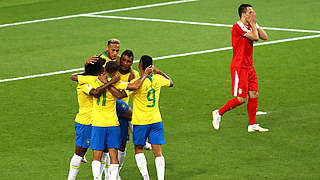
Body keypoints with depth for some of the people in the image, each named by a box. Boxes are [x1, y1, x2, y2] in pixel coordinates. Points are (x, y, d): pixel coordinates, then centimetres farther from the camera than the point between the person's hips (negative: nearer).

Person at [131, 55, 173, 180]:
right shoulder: (157, 79, -1)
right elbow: (171, 83, 20)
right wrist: (159, 72, 28)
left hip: (140, 122, -4)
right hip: (156, 120, 4)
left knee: (138, 150, 13)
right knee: (158, 152, 3)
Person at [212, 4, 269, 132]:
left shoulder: (250, 26, 11)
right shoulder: (238, 26, -15)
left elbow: (264, 37, 4)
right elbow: (255, 37, -23)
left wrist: (255, 24, 1)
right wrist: (252, 23, -10)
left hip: (249, 67, 8)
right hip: (239, 67, -8)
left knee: (254, 95, 3)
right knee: (241, 99, -7)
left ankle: (252, 125, 9)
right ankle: (219, 113, 10)